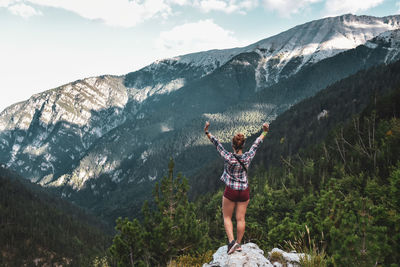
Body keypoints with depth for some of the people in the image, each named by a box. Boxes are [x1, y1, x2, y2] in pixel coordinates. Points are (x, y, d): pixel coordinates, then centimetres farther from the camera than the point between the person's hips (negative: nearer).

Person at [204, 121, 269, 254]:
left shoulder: (228, 157, -14)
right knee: (240, 218, 10)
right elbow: (256, 144, 6)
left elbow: (217, 144, -7)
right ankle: (238, 244, 18)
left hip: (230, 191, -3)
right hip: (244, 191, 3)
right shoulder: (248, 157, -7)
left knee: (227, 217, 11)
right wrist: (264, 132, 19)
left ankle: (231, 241, -2)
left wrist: (207, 132, 1)